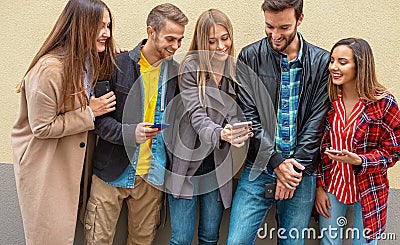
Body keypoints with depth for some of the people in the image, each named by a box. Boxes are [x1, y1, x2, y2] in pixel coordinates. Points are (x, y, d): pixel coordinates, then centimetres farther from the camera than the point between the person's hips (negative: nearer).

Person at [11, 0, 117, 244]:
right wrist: (89, 112, -21)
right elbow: (42, 127, -22)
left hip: (71, 162, 7)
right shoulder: (49, 69, -27)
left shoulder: (89, 61, -2)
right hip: (44, 166, -7)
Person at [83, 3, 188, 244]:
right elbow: (99, 117, -6)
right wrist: (129, 132, -23)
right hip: (112, 171, -2)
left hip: (152, 176, 3)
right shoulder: (118, 65, -8)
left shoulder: (177, 72, 3)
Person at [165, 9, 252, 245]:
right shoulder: (191, 67, -9)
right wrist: (220, 134, -37)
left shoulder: (236, 71, 3)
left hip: (218, 163, 4)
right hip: (188, 160, -3)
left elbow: (234, 116, 3)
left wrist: (242, 133, -20)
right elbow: (196, 115, -17)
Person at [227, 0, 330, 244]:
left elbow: (317, 121, -2)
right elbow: (248, 116, -5)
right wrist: (277, 162, -11)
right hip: (259, 168, 0)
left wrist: (296, 166, -9)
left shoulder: (321, 61, 0)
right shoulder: (250, 57, -1)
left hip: (302, 170, 1)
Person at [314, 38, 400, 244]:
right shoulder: (328, 100, -6)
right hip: (331, 186, 3)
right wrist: (319, 186, 0)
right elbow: (319, 147, 2)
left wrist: (358, 161, -25)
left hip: (368, 191, -2)